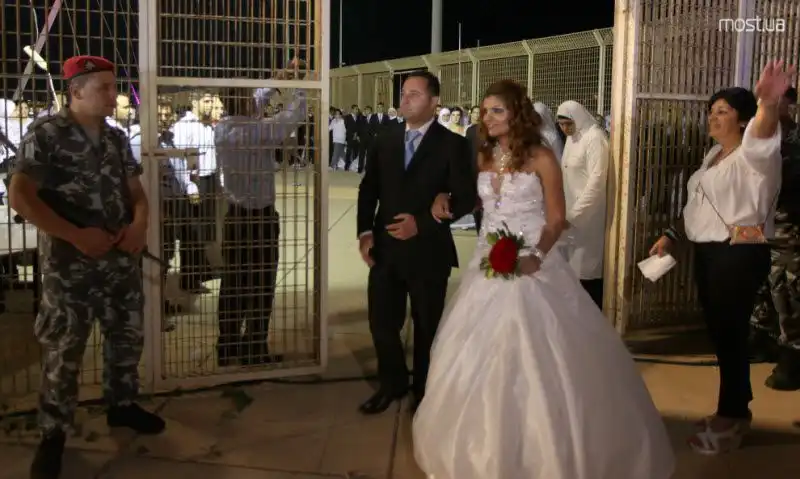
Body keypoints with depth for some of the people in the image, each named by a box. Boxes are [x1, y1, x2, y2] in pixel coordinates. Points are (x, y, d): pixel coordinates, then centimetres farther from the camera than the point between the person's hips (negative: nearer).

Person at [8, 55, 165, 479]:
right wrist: (76, 236, -19)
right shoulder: (46, 134, -9)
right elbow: (20, 196, -15)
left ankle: (122, 404, 37)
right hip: (69, 263, -6)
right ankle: (53, 433, 15)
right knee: (63, 348, 0)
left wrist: (140, 224, -7)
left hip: (122, 258, 6)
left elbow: (135, 190, 16)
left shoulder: (117, 139, 10)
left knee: (128, 334, 16)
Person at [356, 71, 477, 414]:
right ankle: (393, 382, 35)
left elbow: (466, 198, -10)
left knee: (427, 327, 13)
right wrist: (365, 231, -5)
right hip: (385, 248, 4)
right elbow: (368, 188, 10)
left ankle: (424, 389, 35)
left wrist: (422, 222, -19)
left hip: (427, 250, -3)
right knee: (382, 322, 9)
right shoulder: (385, 140, 8)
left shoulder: (452, 144, -6)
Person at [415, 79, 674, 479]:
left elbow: (557, 219, -8)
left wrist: (536, 256, -24)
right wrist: (444, 199, 2)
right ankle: (486, 446, 27)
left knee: (536, 358, -3)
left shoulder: (540, 157, -7)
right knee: (478, 357, 9)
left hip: (531, 264, -5)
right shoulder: (483, 157, 7)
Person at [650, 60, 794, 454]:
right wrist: (672, 236, 15)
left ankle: (731, 417, 16)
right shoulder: (714, 155, 15)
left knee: (730, 334, 0)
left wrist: (769, 103, -60)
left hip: (740, 256, -8)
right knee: (720, 332, 14)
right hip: (708, 253, 9)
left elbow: (763, 138, -38)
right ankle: (737, 410, 29)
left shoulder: (753, 154, -13)